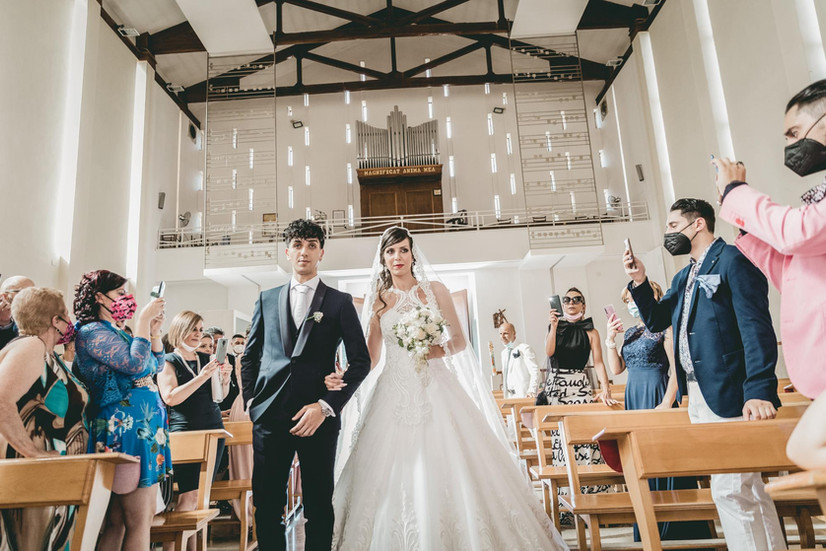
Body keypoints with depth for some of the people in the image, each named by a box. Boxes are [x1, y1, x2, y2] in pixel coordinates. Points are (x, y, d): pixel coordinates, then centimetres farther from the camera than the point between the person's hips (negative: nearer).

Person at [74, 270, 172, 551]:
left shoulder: (115, 332, 18)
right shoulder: (91, 332, -9)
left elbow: (155, 364, 23)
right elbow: (136, 363, -22)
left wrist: (154, 329, 10)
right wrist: (144, 319, -16)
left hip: (146, 428, 10)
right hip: (126, 430, -10)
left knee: (147, 514, 12)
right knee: (138, 521, -6)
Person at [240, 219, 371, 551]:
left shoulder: (340, 302, 4)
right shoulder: (267, 299, 14)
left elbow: (361, 361, 0)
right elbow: (250, 356, 18)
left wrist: (326, 405, -9)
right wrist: (250, 400, 6)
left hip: (318, 417, -2)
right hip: (269, 415, 2)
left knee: (319, 507, 8)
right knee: (266, 506, 8)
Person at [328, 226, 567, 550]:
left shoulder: (435, 290, 5)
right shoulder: (378, 301, 8)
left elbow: (460, 341, 6)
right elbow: (371, 357, 8)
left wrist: (439, 350, -15)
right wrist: (346, 376, -10)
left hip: (436, 390, -1)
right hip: (394, 395, 1)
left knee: (449, 469, -4)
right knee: (392, 475, -2)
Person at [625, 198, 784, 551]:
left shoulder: (732, 260, -9)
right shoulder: (683, 278, 17)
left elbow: (756, 329, -17)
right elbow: (656, 321, 19)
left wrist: (759, 391, -26)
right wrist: (639, 282, 5)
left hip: (728, 394, -9)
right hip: (697, 395, 9)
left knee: (730, 488, -7)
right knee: (744, 487, 16)